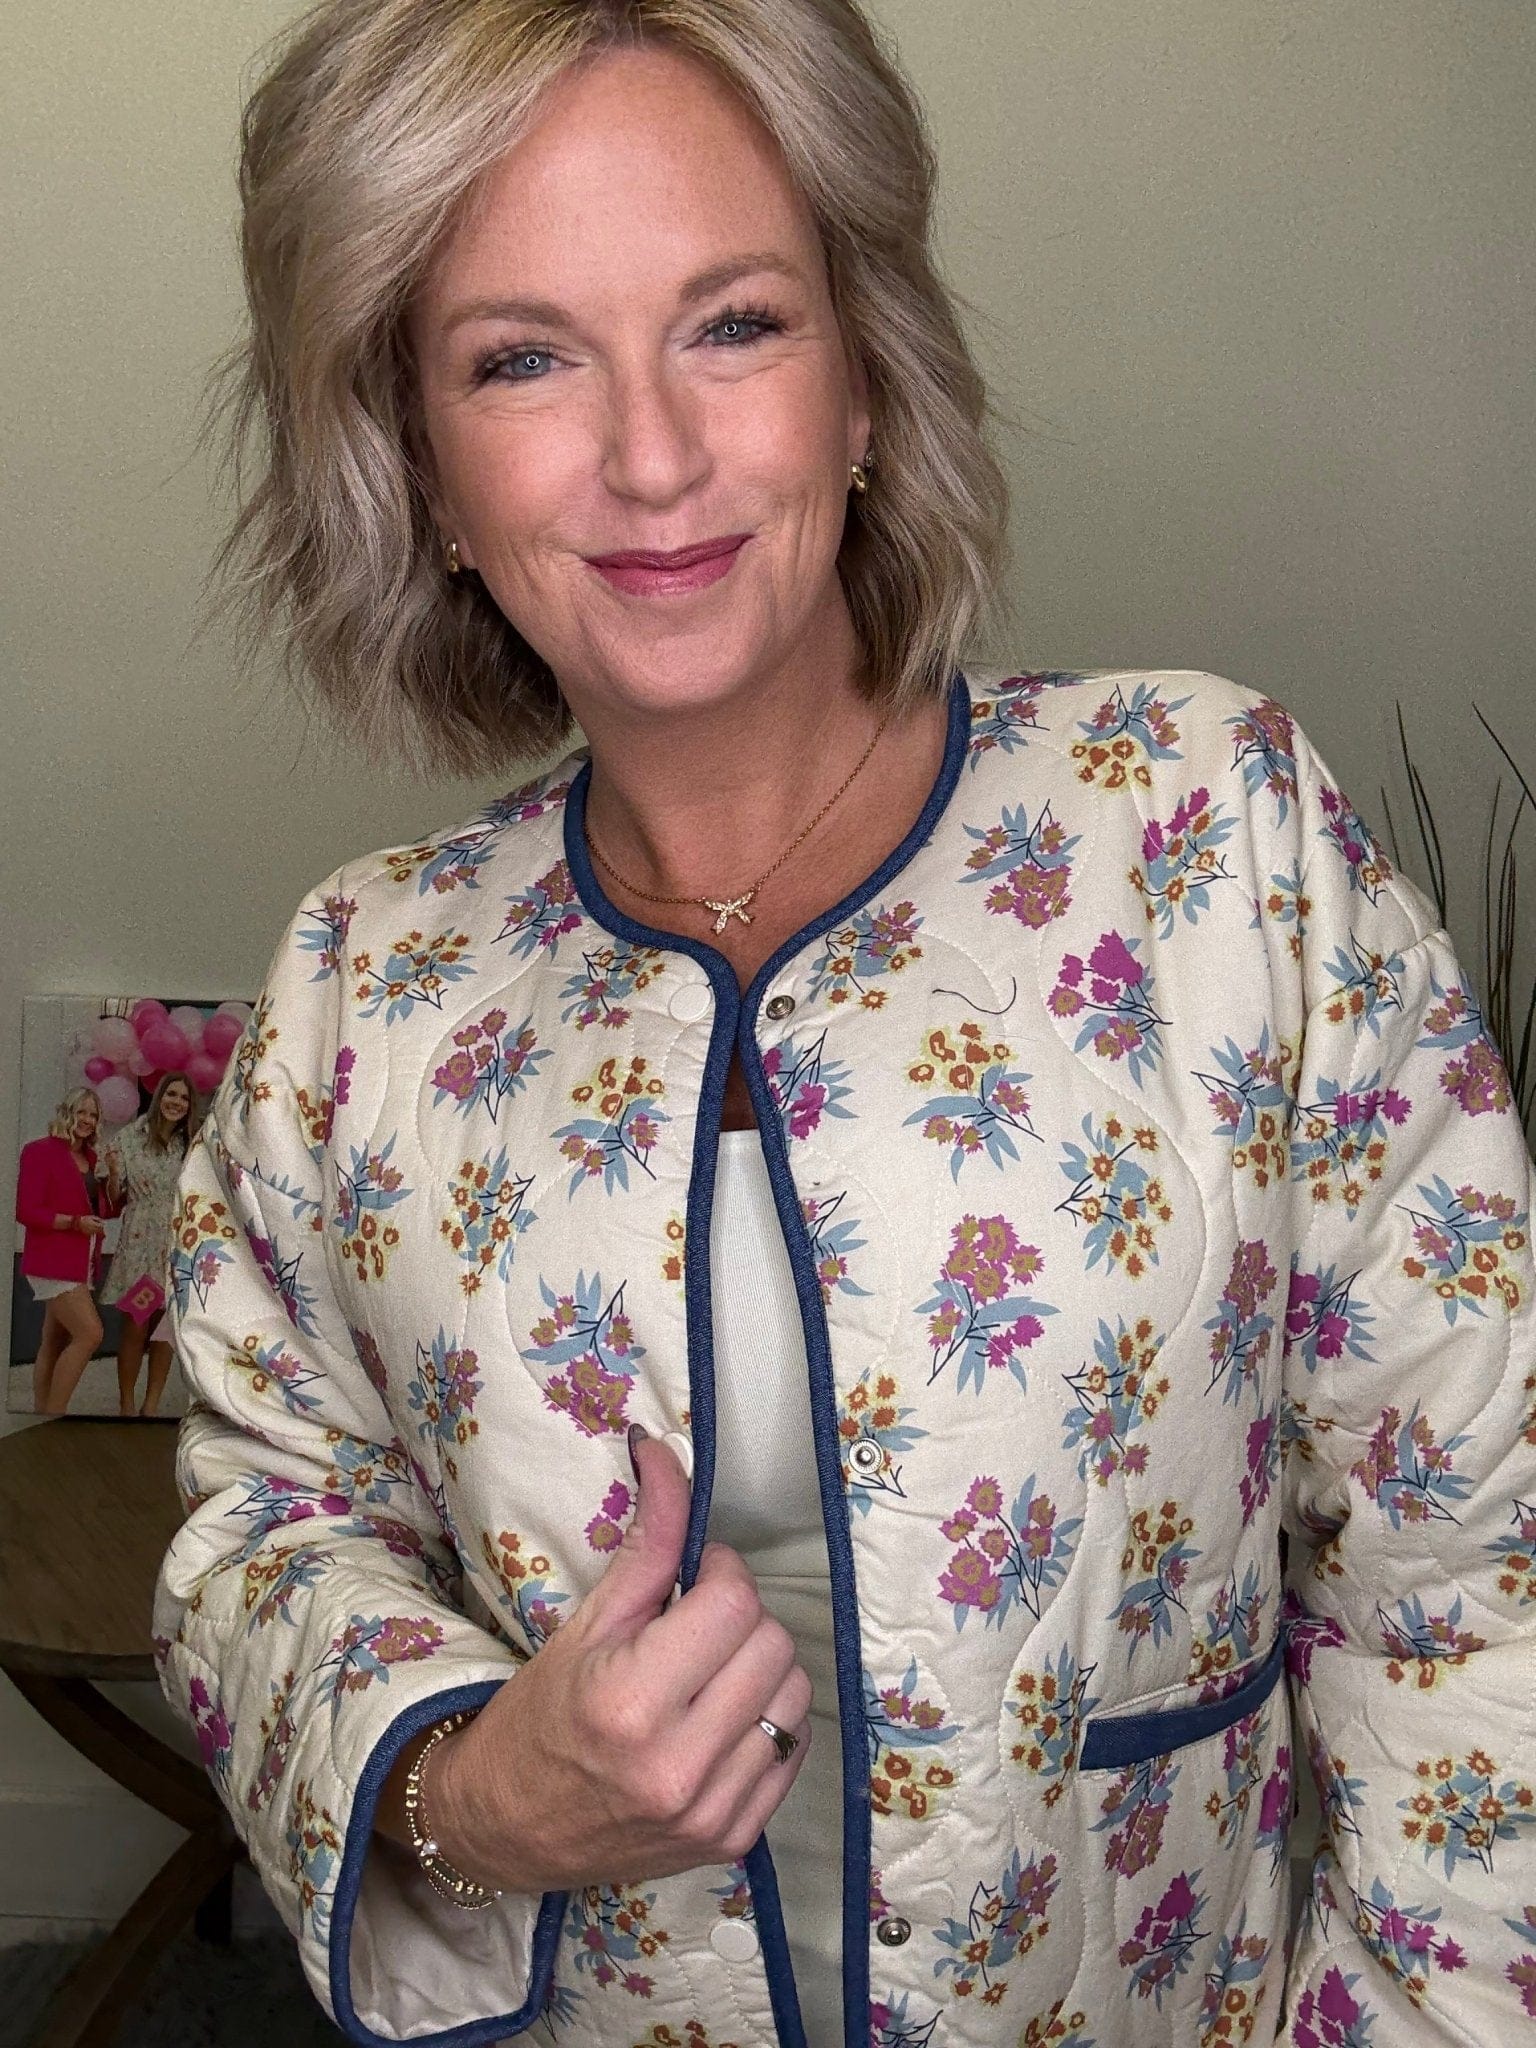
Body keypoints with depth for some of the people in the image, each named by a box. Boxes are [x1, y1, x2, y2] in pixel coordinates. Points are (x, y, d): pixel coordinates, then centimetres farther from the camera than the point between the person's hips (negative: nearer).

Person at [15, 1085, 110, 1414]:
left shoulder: (91, 1159, 15)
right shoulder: (40, 1152, -8)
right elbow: (26, 1212, -13)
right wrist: (75, 1222, -20)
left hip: (79, 1262, 8)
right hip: (53, 1260, -8)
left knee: (56, 1342, 8)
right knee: (89, 1333, -17)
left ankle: (41, 1415, 11)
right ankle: (54, 1414, -11)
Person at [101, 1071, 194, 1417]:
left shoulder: (189, 1145, 9)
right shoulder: (130, 1137, -1)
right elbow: (116, 1198, 0)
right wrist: (113, 1175, -19)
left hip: (175, 1249, 3)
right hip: (137, 1246, -3)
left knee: (165, 1329, 4)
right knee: (133, 1329, -3)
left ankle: (151, 1404, 11)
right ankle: (126, 1405, 6)